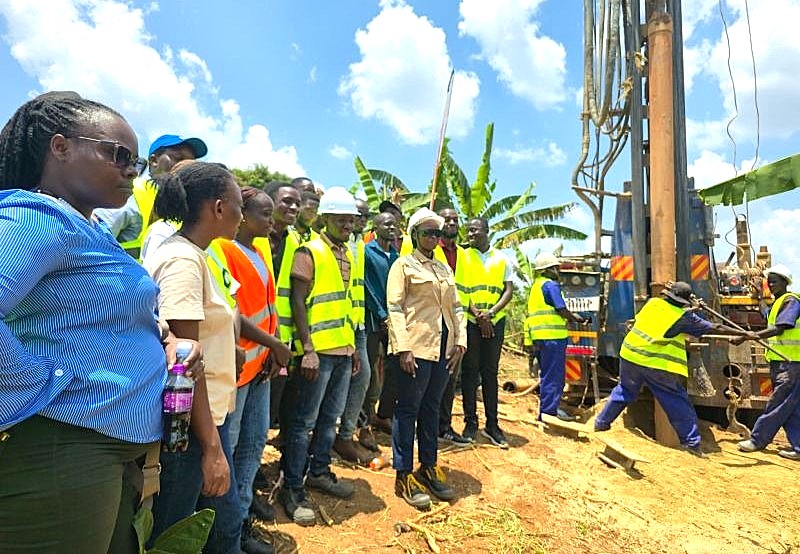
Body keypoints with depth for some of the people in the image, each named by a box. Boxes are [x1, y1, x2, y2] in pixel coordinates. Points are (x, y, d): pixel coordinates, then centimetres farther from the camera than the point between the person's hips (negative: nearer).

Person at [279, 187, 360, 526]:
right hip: (318, 351, -7)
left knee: (330, 416, 17)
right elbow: (298, 302, -14)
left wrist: (353, 345, 16)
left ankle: (319, 472, 34)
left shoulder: (347, 254, 14)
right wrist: (308, 350, -20)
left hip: (343, 349, 8)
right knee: (304, 420, 2)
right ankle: (292, 488, 15)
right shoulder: (310, 252, -9)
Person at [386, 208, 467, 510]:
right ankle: (404, 476, 12)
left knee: (431, 408, 14)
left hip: (443, 348, 6)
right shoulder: (403, 265, -1)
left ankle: (428, 468, 26)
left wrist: (460, 341, 5)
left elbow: (456, 308, 17)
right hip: (416, 348, -6)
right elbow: (395, 309, -9)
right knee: (408, 409, 1)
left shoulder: (444, 268, 18)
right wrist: (402, 348, -16)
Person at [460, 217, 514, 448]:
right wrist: (477, 314, -13)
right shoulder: (463, 257, 4)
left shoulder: (501, 259, 10)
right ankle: (470, 422, 12)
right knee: (470, 371, 2)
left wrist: (491, 312, -11)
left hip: (495, 321, 2)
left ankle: (492, 424, 15)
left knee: (490, 372, 7)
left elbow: (509, 290, 4)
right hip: (469, 321, -1)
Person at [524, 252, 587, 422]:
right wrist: (575, 318, 6)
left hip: (539, 337, 10)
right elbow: (562, 309, -12)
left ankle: (547, 410, 25)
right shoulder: (550, 285, -9)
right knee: (553, 376, -3)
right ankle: (549, 411, 2)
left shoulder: (535, 285, 20)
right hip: (552, 336, -10)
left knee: (547, 375, 17)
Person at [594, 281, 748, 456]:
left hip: (630, 356, 5)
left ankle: (601, 422, 30)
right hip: (657, 365, -5)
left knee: (624, 390, 23)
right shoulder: (683, 316, -3)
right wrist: (744, 334, 12)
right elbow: (715, 328, 2)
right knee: (678, 402, 8)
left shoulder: (652, 303, 7)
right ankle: (691, 441, 9)